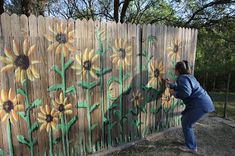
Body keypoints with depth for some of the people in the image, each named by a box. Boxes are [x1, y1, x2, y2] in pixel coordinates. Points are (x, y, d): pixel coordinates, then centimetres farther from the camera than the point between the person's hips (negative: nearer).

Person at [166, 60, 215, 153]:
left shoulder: (182, 78, -16)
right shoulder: (187, 76, 18)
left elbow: (186, 92, -29)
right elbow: (181, 88, 31)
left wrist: (174, 93, -14)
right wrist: (170, 84, 36)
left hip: (201, 105, -11)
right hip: (201, 103, 11)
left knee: (186, 124, 0)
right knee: (184, 120, 19)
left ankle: (191, 147, 12)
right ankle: (190, 142, 31)